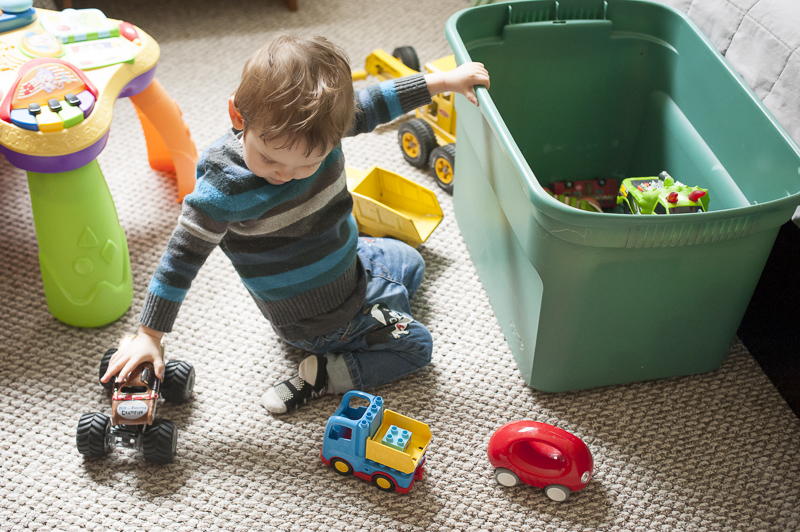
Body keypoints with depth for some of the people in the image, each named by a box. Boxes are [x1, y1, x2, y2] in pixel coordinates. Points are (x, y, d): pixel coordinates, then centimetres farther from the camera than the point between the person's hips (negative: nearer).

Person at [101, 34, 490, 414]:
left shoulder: (320, 129, -20)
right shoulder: (224, 187, -35)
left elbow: (368, 106, -2)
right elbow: (181, 258, -27)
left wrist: (443, 81, 2)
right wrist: (148, 336, -22)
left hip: (348, 260, 7)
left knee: (410, 262, 29)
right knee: (415, 345, 0)